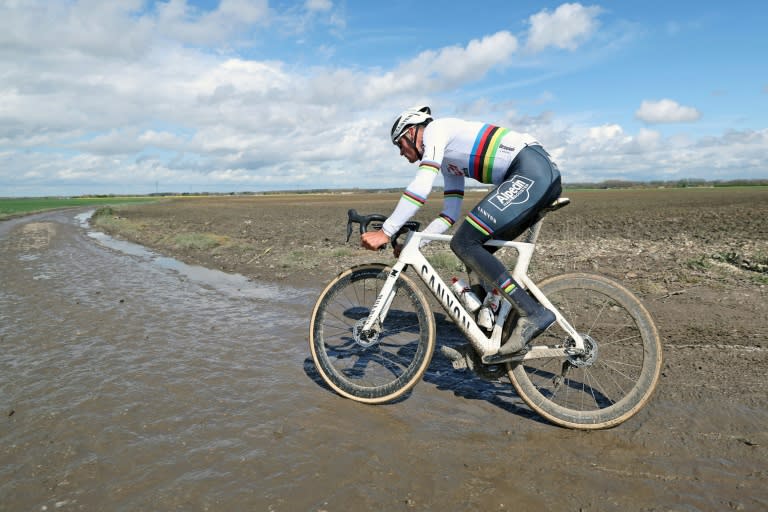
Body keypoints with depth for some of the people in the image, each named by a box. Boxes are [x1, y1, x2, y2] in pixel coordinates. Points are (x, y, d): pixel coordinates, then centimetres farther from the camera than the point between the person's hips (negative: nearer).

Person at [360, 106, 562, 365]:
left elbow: (421, 186, -13)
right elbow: (450, 212, 23)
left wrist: (385, 232, -12)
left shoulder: (436, 129, 1)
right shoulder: (448, 160, 28)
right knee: (477, 251, 9)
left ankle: (532, 313, -15)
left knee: (464, 243, -14)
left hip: (533, 169, -10)